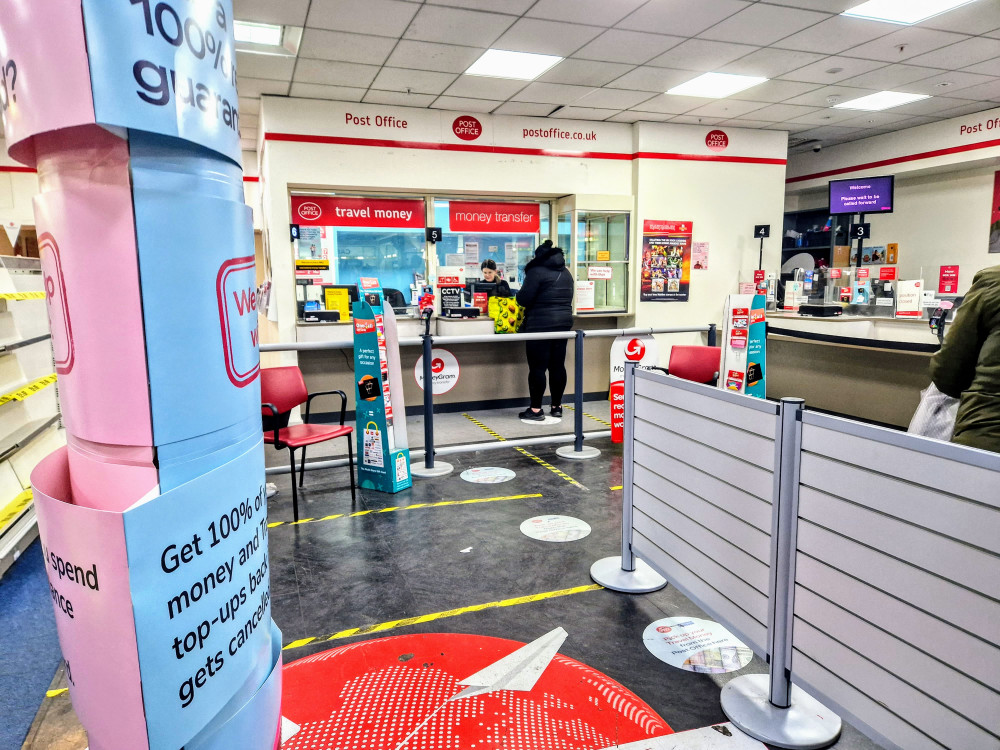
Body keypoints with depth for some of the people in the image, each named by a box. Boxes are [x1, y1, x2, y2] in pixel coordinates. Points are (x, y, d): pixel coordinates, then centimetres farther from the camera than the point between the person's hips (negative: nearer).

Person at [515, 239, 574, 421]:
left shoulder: (537, 271, -9)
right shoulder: (566, 273, 14)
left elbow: (523, 299, -12)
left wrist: (520, 293, 8)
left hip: (540, 325, -7)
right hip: (563, 322, 7)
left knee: (537, 367, -3)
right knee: (558, 365, 10)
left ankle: (536, 410, -1)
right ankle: (557, 406, 16)